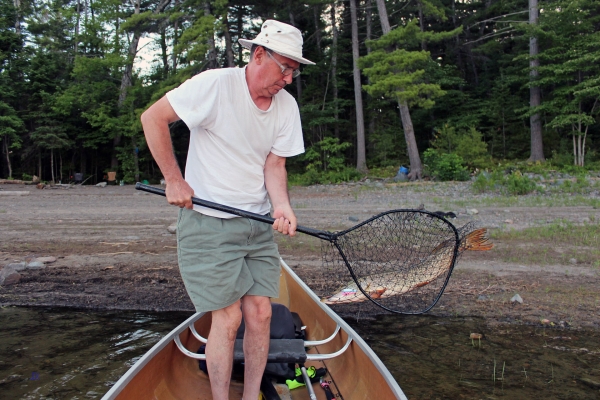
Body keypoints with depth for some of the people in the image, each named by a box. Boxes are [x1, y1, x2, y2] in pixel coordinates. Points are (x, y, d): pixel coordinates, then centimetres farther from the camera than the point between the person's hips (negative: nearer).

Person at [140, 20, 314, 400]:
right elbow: (152, 119, -9)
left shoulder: (287, 106, 2)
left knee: (260, 313, 4)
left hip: (258, 225, 5)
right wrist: (174, 180, -11)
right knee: (228, 318, -4)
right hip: (209, 222, -5)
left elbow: (275, 164, 2)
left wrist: (282, 205, -17)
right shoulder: (214, 84, -14)